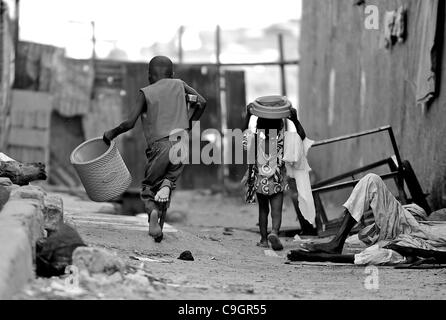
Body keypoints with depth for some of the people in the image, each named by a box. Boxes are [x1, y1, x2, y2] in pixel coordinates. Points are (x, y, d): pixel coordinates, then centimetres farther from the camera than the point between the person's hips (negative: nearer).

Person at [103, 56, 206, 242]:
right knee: (169, 179, 22)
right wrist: (188, 124, 15)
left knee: (148, 187, 9)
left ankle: (152, 212, -22)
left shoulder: (146, 93, 4)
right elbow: (201, 102, 3)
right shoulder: (179, 85, 13)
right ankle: (166, 185, -14)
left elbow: (130, 123, -4)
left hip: (159, 145, -3)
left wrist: (112, 134, 11)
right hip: (181, 141, 3)